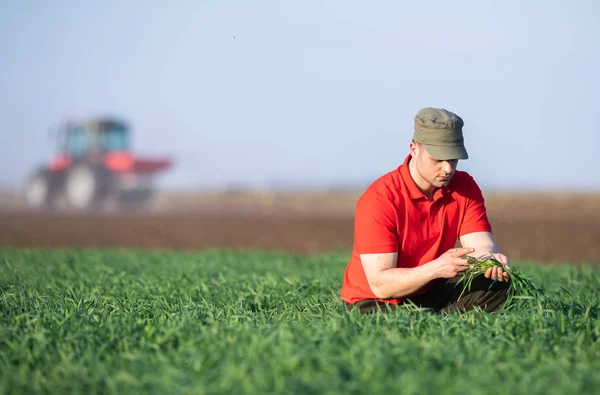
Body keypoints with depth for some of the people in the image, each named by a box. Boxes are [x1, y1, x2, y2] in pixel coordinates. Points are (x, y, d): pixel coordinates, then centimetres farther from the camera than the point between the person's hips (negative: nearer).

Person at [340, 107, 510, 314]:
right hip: (375, 302, -5)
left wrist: (493, 260, -38)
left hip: (430, 293, 5)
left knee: (496, 282, -17)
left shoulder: (465, 187, -5)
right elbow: (380, 284, -27)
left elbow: (482, 246, -12)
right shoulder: (379, 199, -23)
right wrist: (437, 268, -42)